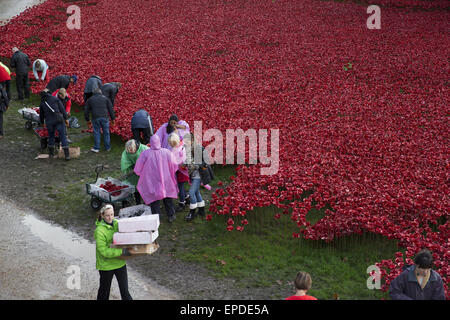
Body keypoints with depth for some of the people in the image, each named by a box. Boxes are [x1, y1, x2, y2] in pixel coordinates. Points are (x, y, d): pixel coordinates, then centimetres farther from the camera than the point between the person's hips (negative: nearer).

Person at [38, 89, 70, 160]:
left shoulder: (42, 103, 17)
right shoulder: (55, 99, 8)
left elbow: (41, 115, 26)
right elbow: (62, 109, 0)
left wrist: (42, 123, 42)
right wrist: (65, 118, 4)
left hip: (49, 122, 3)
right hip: (59, 120, -3)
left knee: (51, 136, 20)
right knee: (63, 136, -1)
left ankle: (51, 153, 26)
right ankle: (67, 155, -5)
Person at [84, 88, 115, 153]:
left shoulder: (90, 99, 12)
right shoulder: (105, 98, 9)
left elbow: (86, 111, 13)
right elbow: (110, 109, 6)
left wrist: (87, 120, 21)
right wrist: (112, 118, 12)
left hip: (95, 118, 0)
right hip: (105, 118, 0)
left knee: (96, 132, 8)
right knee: (106, 132, 9)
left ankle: (96, 148, 12)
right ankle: (107, 147, 16)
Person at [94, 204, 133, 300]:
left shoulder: (117, 224, -4)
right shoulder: (99, 231, -23)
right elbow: (104, 251, -28)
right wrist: (123, 251, -32)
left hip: (120, 263, 5)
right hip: (106, 265, -5)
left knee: (125, 290, 12)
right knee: (105, 290, 17)